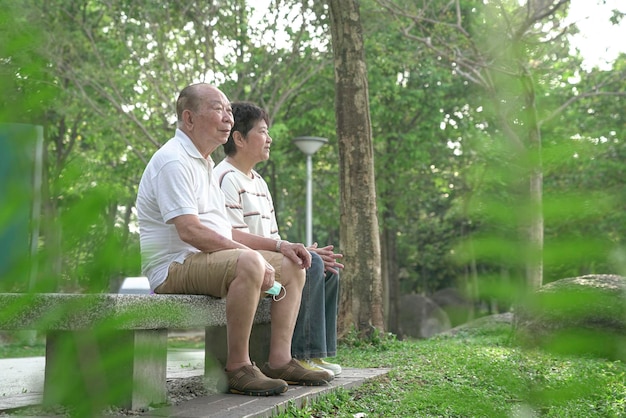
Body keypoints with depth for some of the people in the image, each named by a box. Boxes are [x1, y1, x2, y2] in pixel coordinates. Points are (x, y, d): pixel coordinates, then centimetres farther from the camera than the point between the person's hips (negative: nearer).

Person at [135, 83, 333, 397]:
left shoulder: (204, 163, 22)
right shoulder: (174, 160, -12)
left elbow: (224, 232, 21)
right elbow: (190, 231, -23)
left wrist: (279, 246, 10)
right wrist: (249, 254, -23)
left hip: (209, 260, 11)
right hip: (174, 267, -11)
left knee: (292, 266, 10)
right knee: (248, 262, -36)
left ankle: (279, 360, 2)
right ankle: (238, 369, -28)